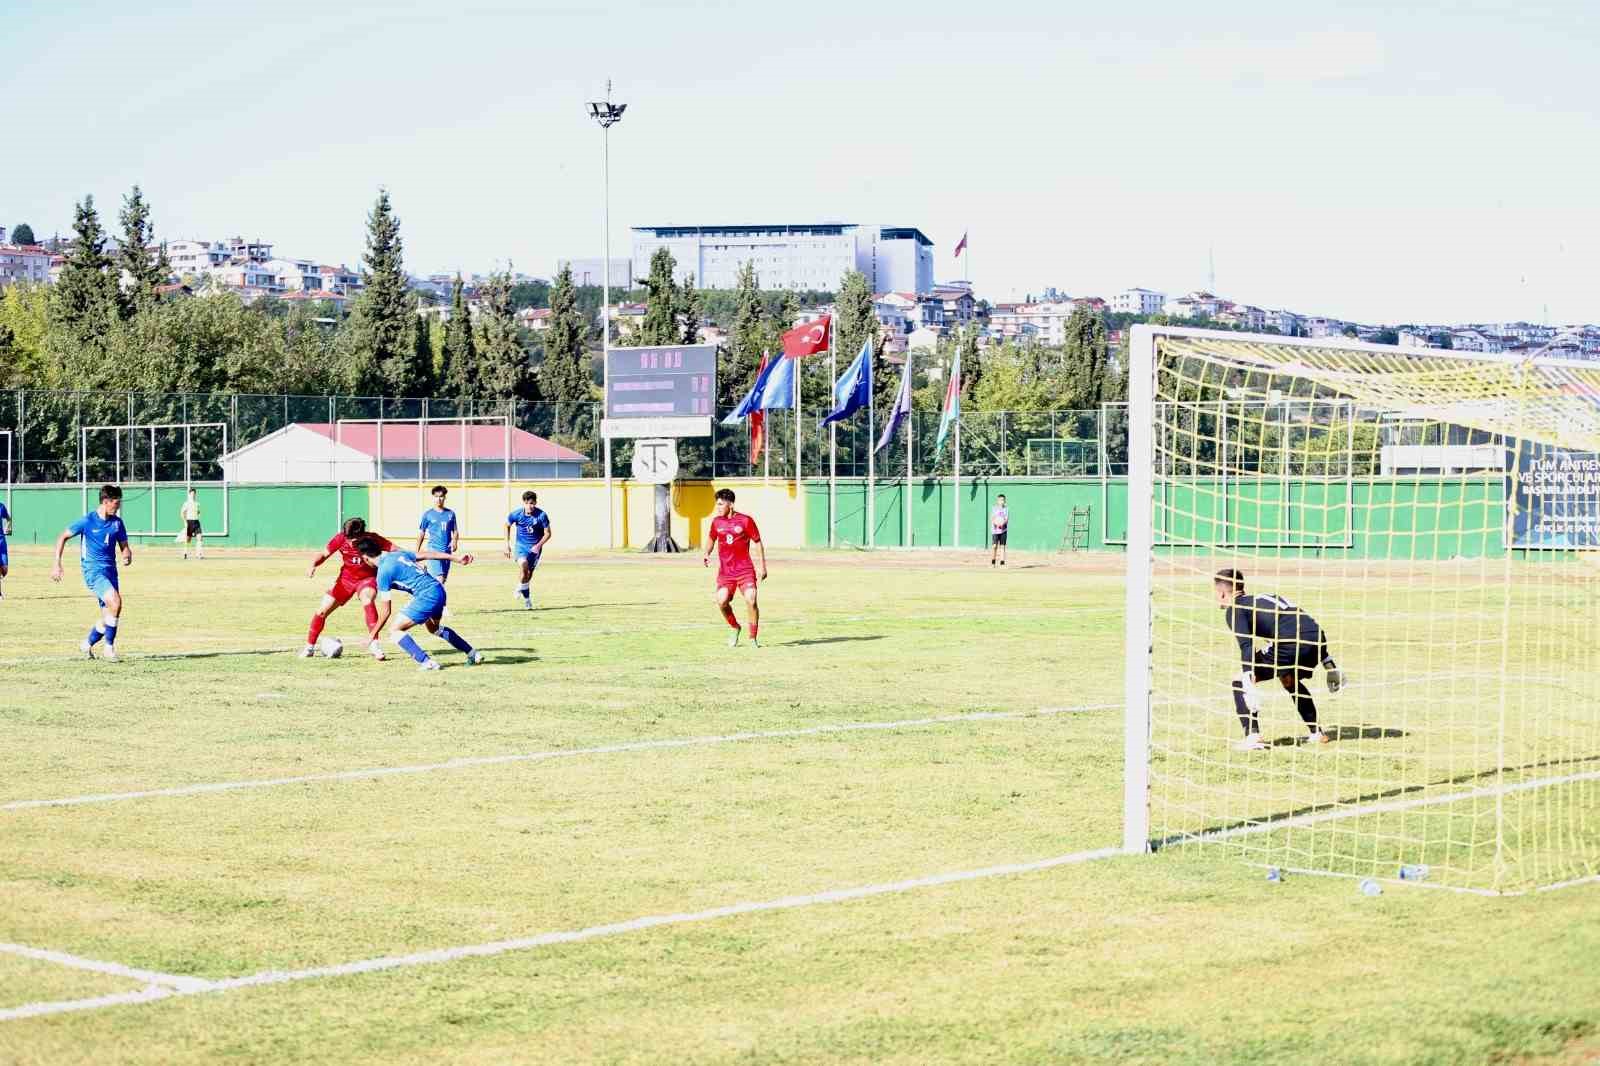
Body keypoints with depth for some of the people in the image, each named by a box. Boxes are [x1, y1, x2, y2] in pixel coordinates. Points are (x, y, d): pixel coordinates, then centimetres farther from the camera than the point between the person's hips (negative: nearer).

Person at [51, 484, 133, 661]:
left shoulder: (117, 523, 6)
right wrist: (57, 564, -3)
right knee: (115, 602, -26)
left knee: (109, 617, 6)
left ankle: (87, 645, 30)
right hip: (93, 570, -6)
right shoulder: (88, 521, -8)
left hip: (110, 571, 6)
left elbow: (124, 547, 14)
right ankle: (109, 647, -15)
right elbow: (63, 537, 2)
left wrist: (127, 556, -10)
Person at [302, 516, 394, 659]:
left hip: (367, 579, -3)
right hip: (346, 579, 3)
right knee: (322, 611, -3)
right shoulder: (341, 538, -18)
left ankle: (374, 643, -34)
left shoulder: (372, 539, -23)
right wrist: (313, 565, -26)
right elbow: (324, 554, -7)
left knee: (367, 598, -36)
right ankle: (309, 647, 20)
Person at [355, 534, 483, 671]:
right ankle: (473, 654, 40)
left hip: (427, 596, -9)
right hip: (439, 590, 9)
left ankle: (426, 662, -13)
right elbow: (426, 554, 16)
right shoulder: (398, 554, 15)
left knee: (395, 632, -2)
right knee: (434, 628, 35)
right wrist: (456, 558, 20)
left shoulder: (383, 572, -7)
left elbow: (386, 611, -5)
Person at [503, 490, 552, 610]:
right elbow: (507, 526, 8)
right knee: (523, 565, -27)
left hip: (535, 547, 1)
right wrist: (507, 544, 5)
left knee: (529, 573, 4)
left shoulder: (541, 515, -16)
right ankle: (526, 599, -11)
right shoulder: (516, 514, -12)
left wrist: (538, 545, -20)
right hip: (521, 545, -1)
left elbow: (547, 533, -6)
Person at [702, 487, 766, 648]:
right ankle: (735, 628, 13)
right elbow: (711, 538, 26)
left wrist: (763, 567, 1)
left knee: (751, 600, -17)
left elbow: (758, 542, 2)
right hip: (725, 571, 3)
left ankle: (753, 638, -1)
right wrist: (706, 553, 6)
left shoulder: (745, 520, -4)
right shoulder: (716, 521, 7)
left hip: (745, 570, -3)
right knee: (722, 601, -15)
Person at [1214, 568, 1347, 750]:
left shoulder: (1234, 609, 10)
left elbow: (1246, 645, -9)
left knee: (1240, 681, 4)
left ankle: (1252, 736, -9)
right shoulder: (1264, 598, 34)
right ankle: (1316, 733, 37)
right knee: (1289, 679, 37)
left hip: (1291, 644, -8)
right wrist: (1328, 664, 35)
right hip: (1317, 638, 8)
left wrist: (1248, 683, -19)